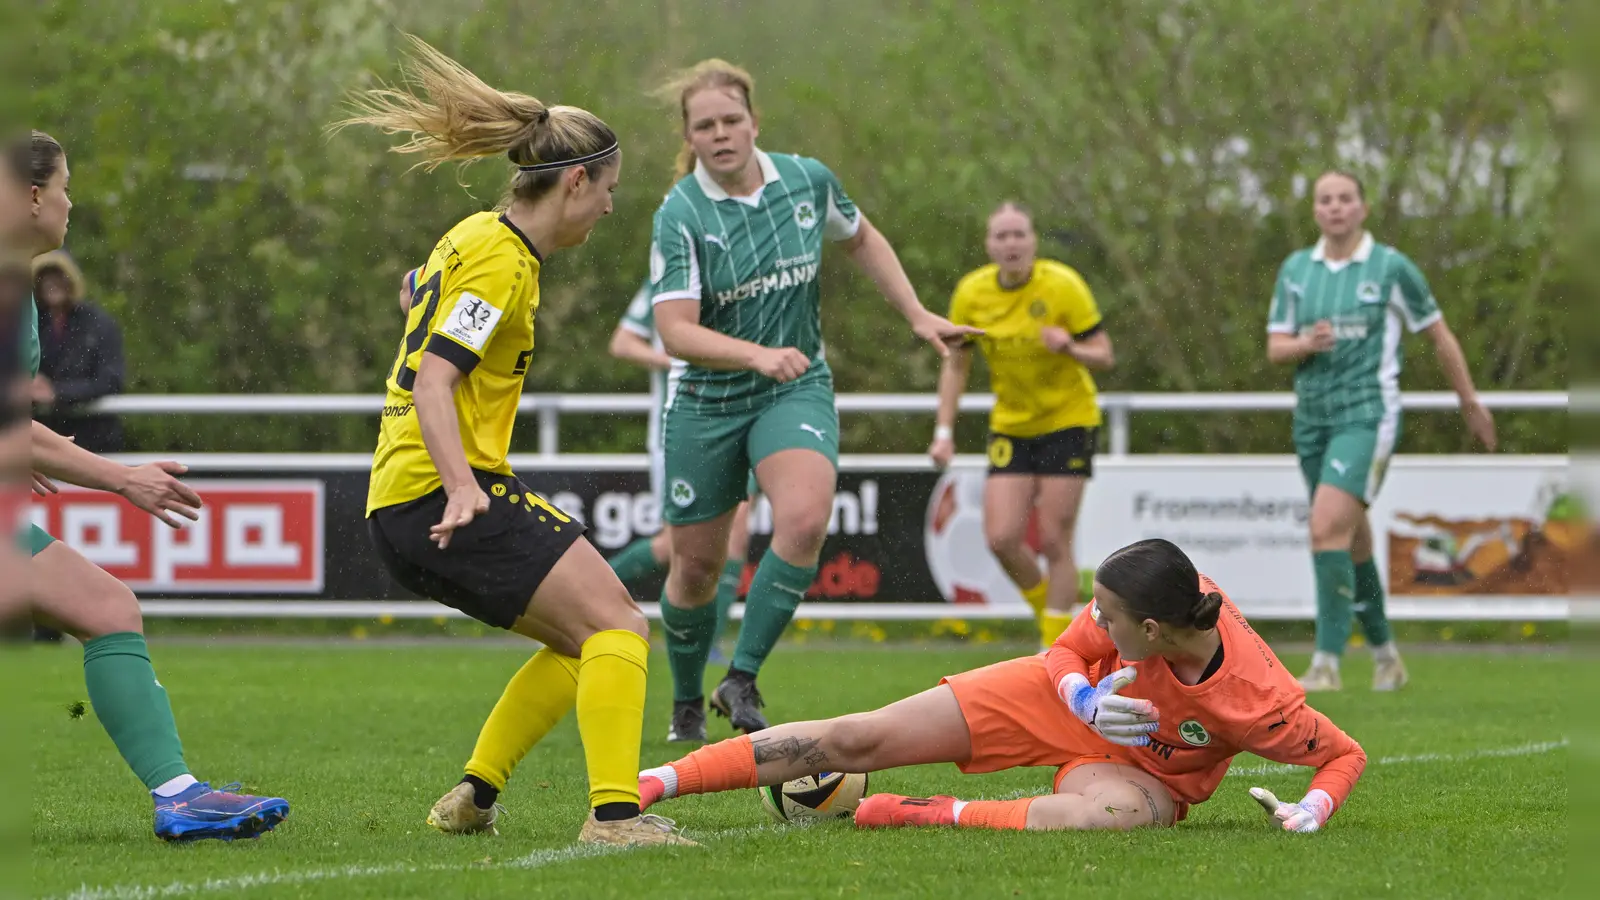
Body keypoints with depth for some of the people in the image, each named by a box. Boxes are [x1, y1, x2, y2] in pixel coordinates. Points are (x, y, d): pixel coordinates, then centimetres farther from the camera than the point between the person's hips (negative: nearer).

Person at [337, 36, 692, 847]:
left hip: (404, 505, 10)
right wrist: (463, 490, -34)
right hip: (437, 495, -10)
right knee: (616, 625, -15)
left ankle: (474, 795, 15)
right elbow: (432, 383, -22)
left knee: (581, 642, 15)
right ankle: (613, 812, -25)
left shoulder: (477, 236, 18)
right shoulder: (502, 260, -12)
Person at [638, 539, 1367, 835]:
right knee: (861, 740, -6)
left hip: (1141, 772, -3)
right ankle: (654, 782, 0)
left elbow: (1345, 753, -16)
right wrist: (1086, 699, -27)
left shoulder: (1257, 703, -33)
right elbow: (1068, 650, -7)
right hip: (1069, 698, 3)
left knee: (1123, 812, -44)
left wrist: (1313, 809, -34)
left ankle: (941, 815, -29)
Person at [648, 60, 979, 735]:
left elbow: (861, 240, 18)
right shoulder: (680, 215, -15)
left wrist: (917, 316, 13)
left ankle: (741, 680, -17)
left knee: (804, 520, -27)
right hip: (706, 403, -1)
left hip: (796, 393, 1)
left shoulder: (807, 181, -4)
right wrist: (757, 354, -38)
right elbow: (675, 331, -24)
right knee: (697, 566, 5)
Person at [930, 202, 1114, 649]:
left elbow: (1105, 357, -12)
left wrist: (1069, 348, -33)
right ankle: (1048, 613, 20)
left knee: (1054, 542, -9)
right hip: (1011, 425, 3)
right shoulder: (971, 293, -6)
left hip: (1068, 421, -3)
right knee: (1002, 538, -8)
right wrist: (944, 431, 0)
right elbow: (956, 364, 6)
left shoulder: (1062, 285, -16)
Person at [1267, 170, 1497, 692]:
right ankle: (1385, 655, 27)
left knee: (1328, 527, -21)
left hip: (1367, 414, -5)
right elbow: (1275, 348, 9)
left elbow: (1438, 335, 6)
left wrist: (1470, 402, 12)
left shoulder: (1391, 267, -4)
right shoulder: (1295, 269, 8)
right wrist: (1306, 343, -14)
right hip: (1312, 415, 5)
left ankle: (1327, 663, -22)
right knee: (1352, 542, 12)